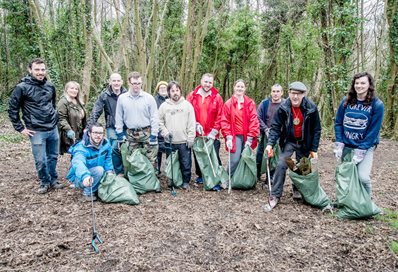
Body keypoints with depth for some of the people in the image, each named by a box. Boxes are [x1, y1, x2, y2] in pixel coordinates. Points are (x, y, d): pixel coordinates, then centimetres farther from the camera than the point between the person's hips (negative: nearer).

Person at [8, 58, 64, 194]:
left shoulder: (50, 86, 5)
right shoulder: (22, 87, -10)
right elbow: (12, 109, -4)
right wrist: (20, 128, -4)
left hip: (53, 129, 5)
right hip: (37, 131, -4)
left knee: (53, 157, 14)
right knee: (41, 160, 1)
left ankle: (53, 180, 31)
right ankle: (45, 182, 22)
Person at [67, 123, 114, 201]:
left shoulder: (106, 143, -8)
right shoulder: (81, 148, -27)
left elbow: (108, 159, 5)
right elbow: (78, 163, -46)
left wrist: (109, 170, -13)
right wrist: (85, 176, -65)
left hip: (96, 175, 7)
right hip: (79, 178, -7)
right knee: (99, 170, -30)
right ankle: (87, 193, -13)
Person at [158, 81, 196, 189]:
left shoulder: (187, 105, 1)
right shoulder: (164, 106, 4)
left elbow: (192, 123, -1)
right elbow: (160, 122, 8)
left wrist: (190, 138, -5)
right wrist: (165, 132, -5)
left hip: (184, 141, -1)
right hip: (170, 141, 1)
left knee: (186, 163, 4)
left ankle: (186, 181, 21)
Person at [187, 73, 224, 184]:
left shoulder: (217, 97, -1)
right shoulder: (192, 96, 2)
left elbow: (219, 117, -4)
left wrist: (214, 131, -10)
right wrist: (196, 125, -11)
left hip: (212, 135, -2)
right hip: (196, 134, 2)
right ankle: (200, 176, 33)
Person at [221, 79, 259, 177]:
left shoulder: (250, 103, 3)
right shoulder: (228, 103, 3)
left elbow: (254, 120, 0)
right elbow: (225, 121, 1)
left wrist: (250, 138, -6)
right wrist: (228, 137, -7)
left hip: (247, 137, 1)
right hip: (235, 136, -1)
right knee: (235, 160, -9)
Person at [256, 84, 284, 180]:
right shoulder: (264, 103, -4)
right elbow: (258, 117, -3)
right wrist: (266, 129, -11)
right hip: (265, 135, 1)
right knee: (260, 155, 10)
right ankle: (256, 176, 29)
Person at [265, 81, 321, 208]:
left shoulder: (311, 108, -16)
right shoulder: (283, 108, -16)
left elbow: (316, 129, -8)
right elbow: (275, 127, -14)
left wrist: (314, 148, -8)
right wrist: (270, 143, -27)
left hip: (304, 143, 1)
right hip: (288, 141, -1)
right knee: (281, 165, -14)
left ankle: (298, 191, 34)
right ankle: (275, 195, -6)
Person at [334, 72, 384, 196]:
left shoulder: (377, 105, -10)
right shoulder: (346, 101, -1)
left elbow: (373, 131, -11)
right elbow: (338, 123, 2)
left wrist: (360, 151, -15)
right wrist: (339, 145, -6)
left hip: (365, 146, -3)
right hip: (346, 145, 3)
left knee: (363, 177, -14)